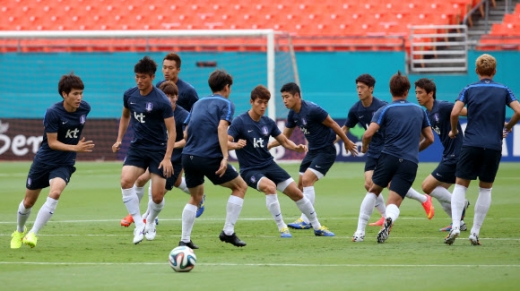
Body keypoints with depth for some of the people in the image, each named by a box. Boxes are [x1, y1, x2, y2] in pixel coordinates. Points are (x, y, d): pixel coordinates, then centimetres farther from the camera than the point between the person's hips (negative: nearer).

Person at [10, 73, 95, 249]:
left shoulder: (85, 108, -8)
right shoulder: (53, 112, -22)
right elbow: (52, 142, -21)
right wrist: (76, 148, -31)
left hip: (65, 164, 2)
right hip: (44, 160, -2)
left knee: (55, 193, -27)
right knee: (29, 201, 12)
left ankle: (33, 234, -22)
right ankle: (19, 232, 42)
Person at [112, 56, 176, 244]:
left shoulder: (161, 101, -15)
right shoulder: (129, 95, 1)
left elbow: (171, 130, -12)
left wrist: (167, 158, -19)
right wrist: (119, 140, 12)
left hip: (158, 150, -4)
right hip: (137, 147, 4)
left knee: (157, 196, -6)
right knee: (125, 181, -22)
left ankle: (150, 223, 27)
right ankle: (139, 225, -12)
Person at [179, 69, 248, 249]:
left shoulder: (198, 104, 21)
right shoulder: (226, 104, 3)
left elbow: (186, 134, 19)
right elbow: (221, 128, -14)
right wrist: (225, 157, -20)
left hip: (188, 156, 6)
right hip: (209, 157, -6)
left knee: (196, 197, 24)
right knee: (240, 187, 11)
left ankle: (185, 240, 14)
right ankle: (228, 232, 4)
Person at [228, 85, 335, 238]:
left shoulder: (268, 122, 2)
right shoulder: (240, 122, -14)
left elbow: (284, 141, 11)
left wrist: (297, 147, -9)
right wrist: (235, 145, -44)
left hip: (268, 165, 6)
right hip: (249, 169, -6)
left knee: (296, 193, 3)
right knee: (270, 186, -34)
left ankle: (317, 227, 22)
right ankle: (282, 228, -20)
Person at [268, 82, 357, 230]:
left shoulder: (312, 110, -24)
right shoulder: (292, 114, 2)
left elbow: (332, 124, -15)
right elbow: (284, 137, 10)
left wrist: (347, 142, -8)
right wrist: (268, 145, -4)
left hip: (326, 150, -9)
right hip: (312, 151, 9)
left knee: (307, 180, -19)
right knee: (301, 185, 8)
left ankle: (306, 221, -16)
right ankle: (308, 219, 19)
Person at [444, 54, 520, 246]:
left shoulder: (469, 90, 5)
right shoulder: (504, 91, 8)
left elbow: (455, 113, -7)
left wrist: (454, 130, 11)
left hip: (471, 144, -1)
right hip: (494, 146, 1)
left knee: (460, 185, 7)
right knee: (486, 189, 13)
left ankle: (455, 225, -12)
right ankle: (475, 233, 8)